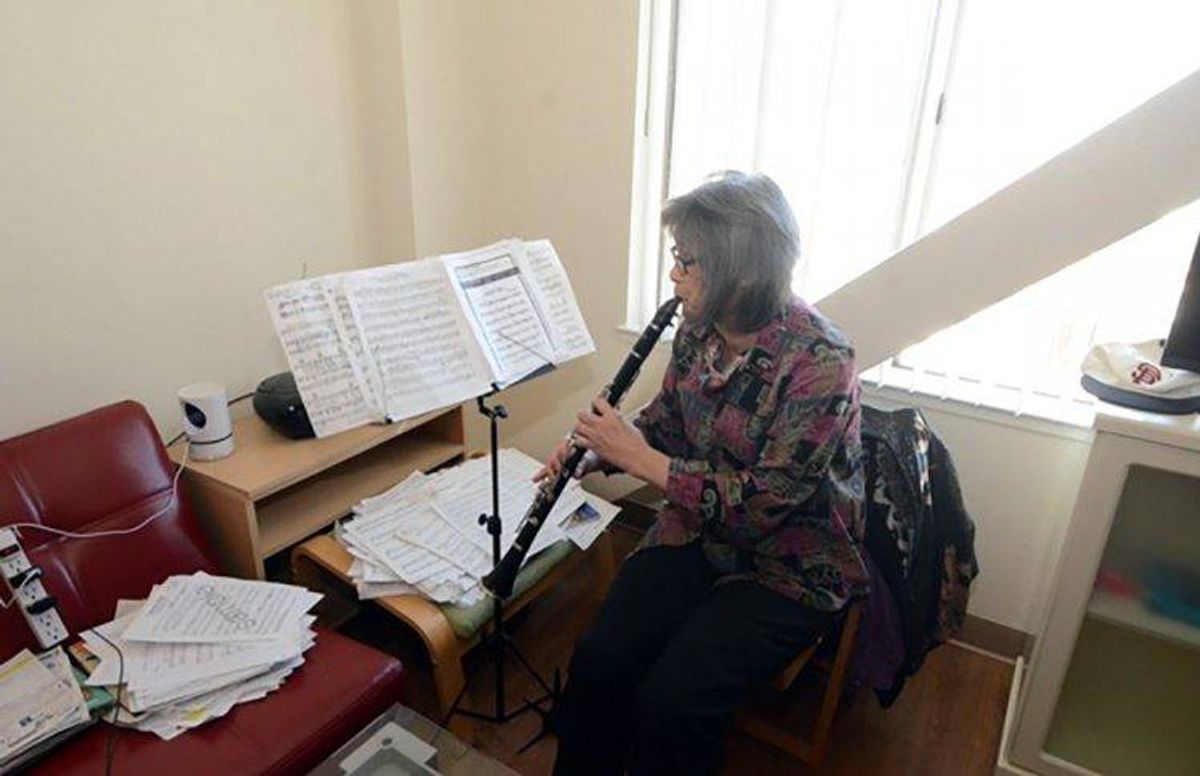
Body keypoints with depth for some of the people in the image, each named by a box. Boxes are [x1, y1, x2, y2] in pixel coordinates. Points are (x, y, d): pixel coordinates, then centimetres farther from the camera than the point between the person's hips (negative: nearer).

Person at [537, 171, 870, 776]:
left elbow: (762, 505, -26)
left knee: (671, 701, -19)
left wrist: (639, 457, -23)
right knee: (597, 661, -11)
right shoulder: (698, 328, -3)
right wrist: (599, 448, -6)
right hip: (698, 532, 6)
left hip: (790, 565, -5)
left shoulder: (820, 363, -24)